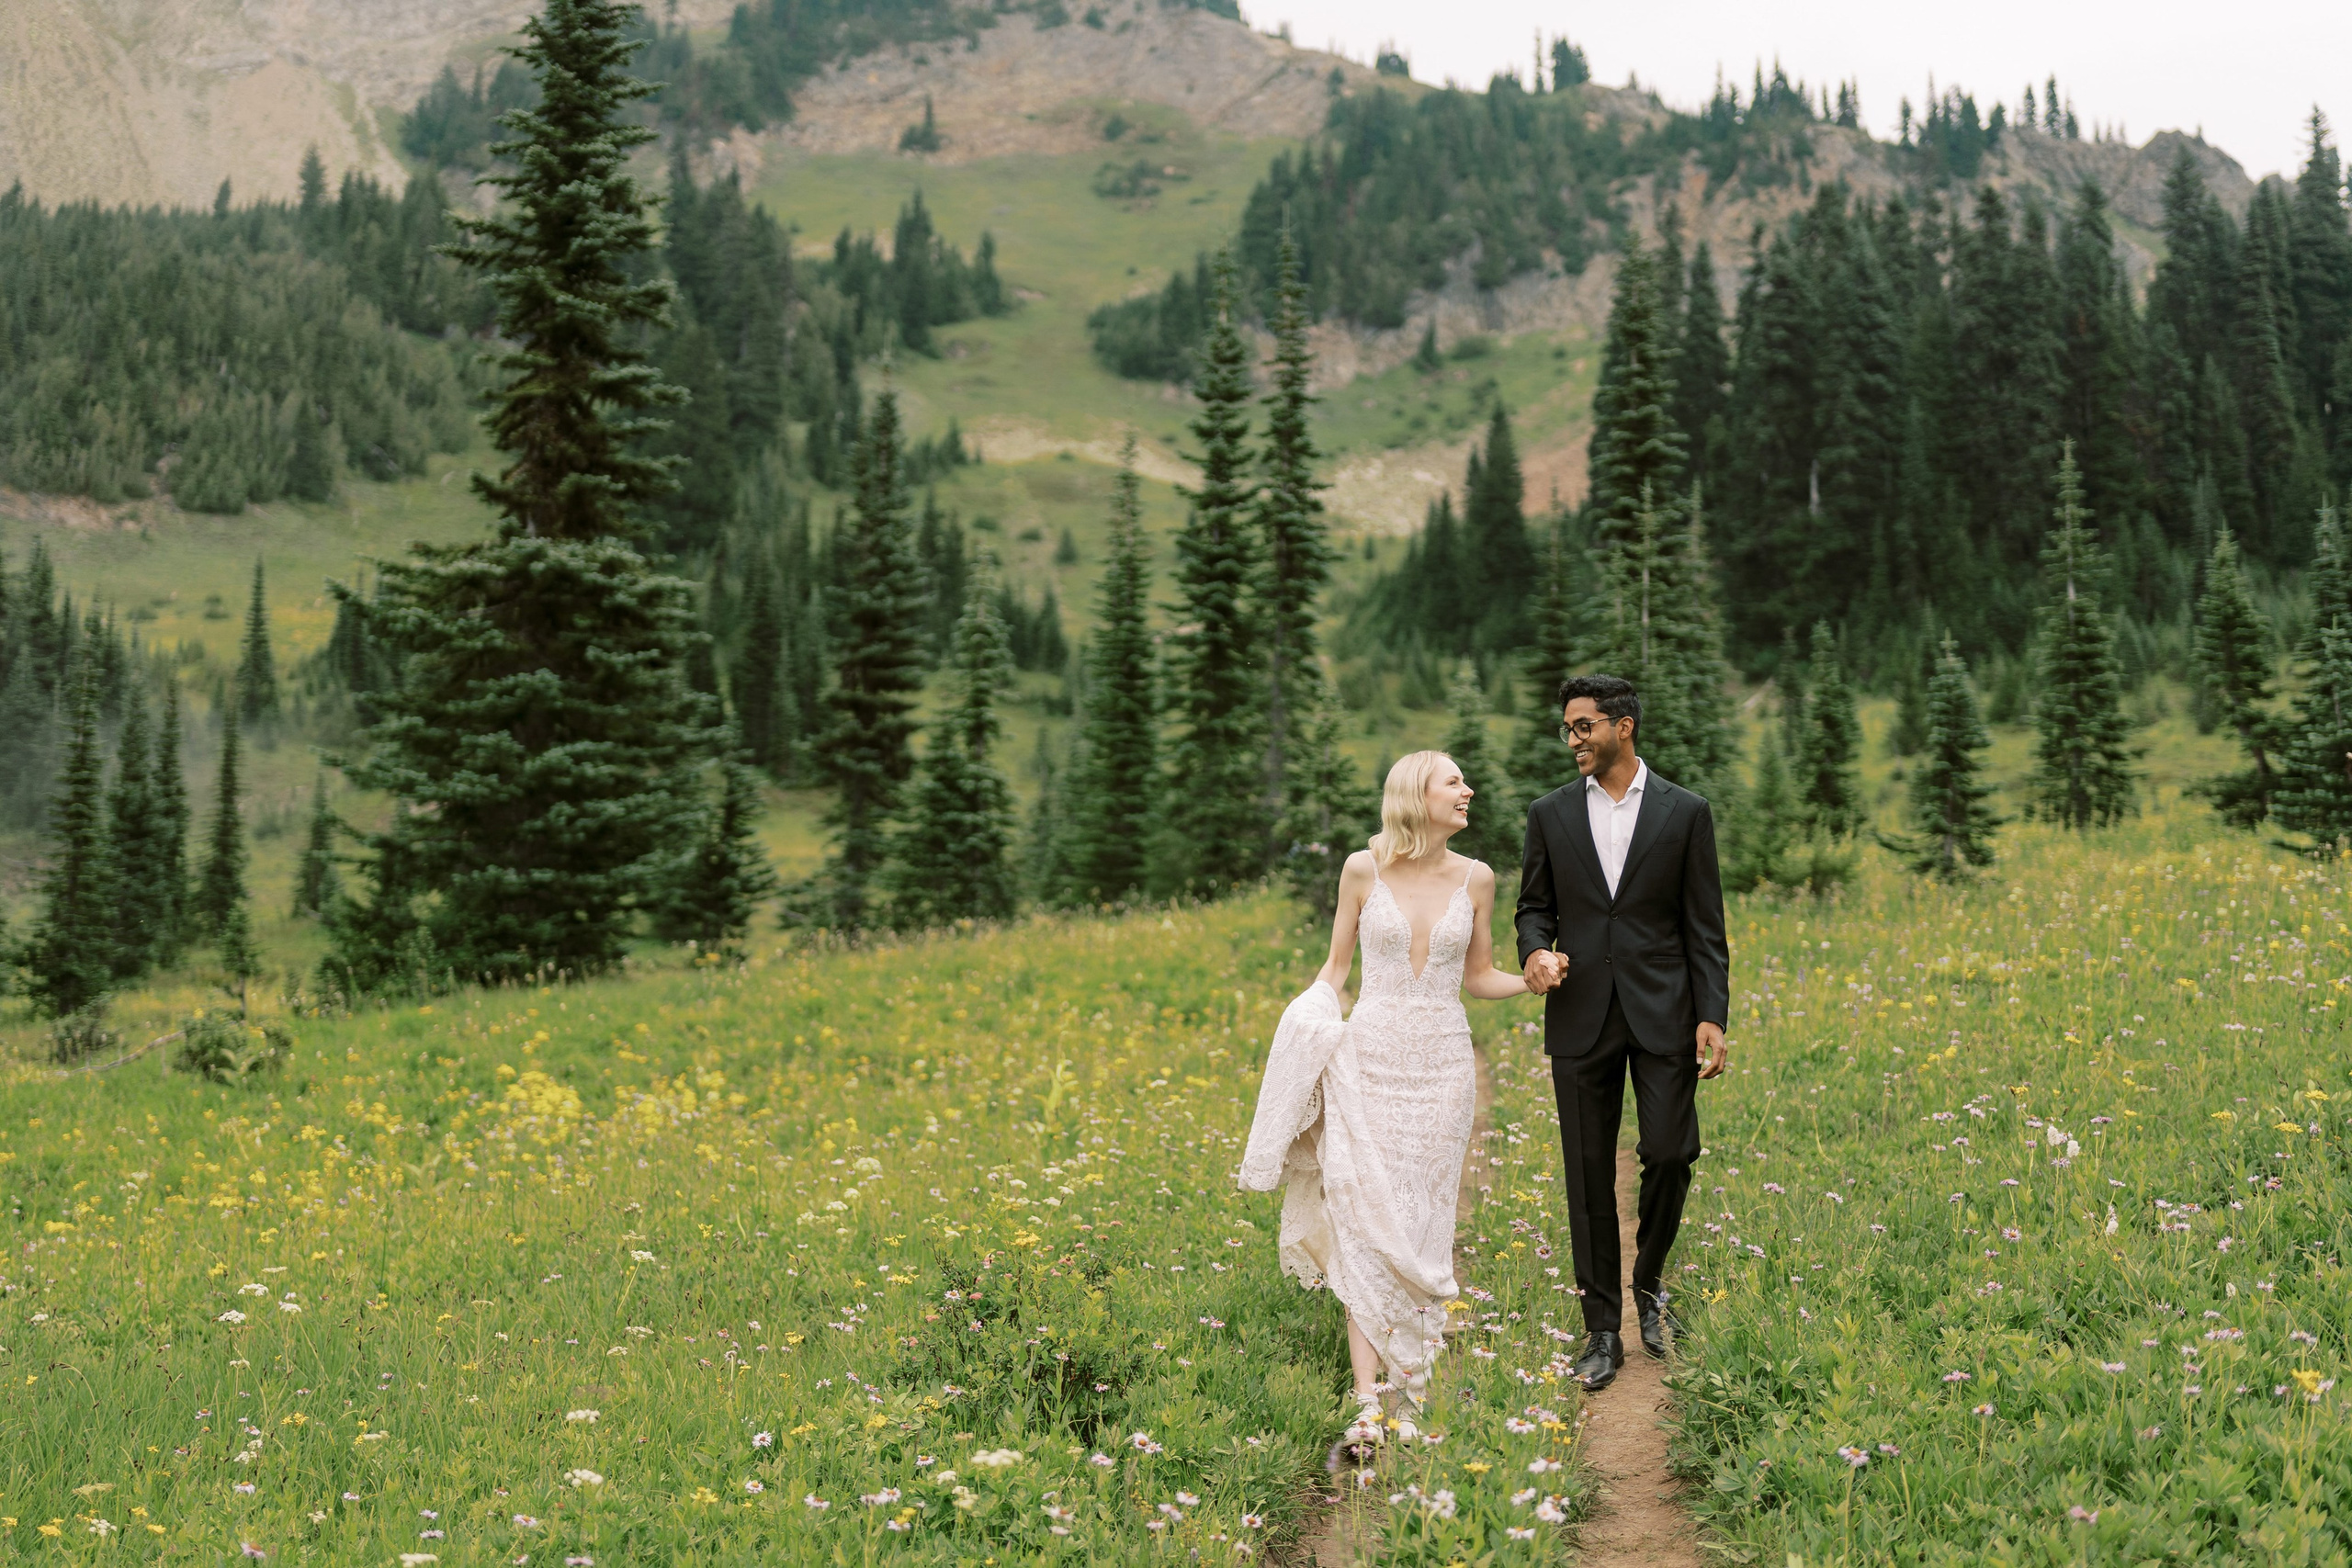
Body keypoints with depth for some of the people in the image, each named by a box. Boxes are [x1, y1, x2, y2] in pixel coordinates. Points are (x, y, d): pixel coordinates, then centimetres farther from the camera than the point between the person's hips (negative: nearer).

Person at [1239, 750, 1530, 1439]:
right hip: (1369, 1059, -1)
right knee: (1366, 1220, -8)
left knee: (1422, 1223, 4)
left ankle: (1412, 1382, 16)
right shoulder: (1363, 869, -1)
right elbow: (1335, 966, 6)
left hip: (1441, 1066, 2)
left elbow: (1479, 977, 12)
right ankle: (1369, 1395, -8)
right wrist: (1309, 1021, -11)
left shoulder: (1476, 878, 3)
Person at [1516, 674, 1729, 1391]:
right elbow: (1534, 906, 12)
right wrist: (1535, 950, -12)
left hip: (1662, 1016, -1)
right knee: (1590, 1175, 4)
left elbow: (1704, 926, 1)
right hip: (1582, 1020, 2)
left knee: (1670, 1153, -7)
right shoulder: (1550, 814, 7)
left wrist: (1712, 1016, -6)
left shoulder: (1685, 813, 1)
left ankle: (1648, 1282, 21)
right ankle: (1603, 1329, 13)